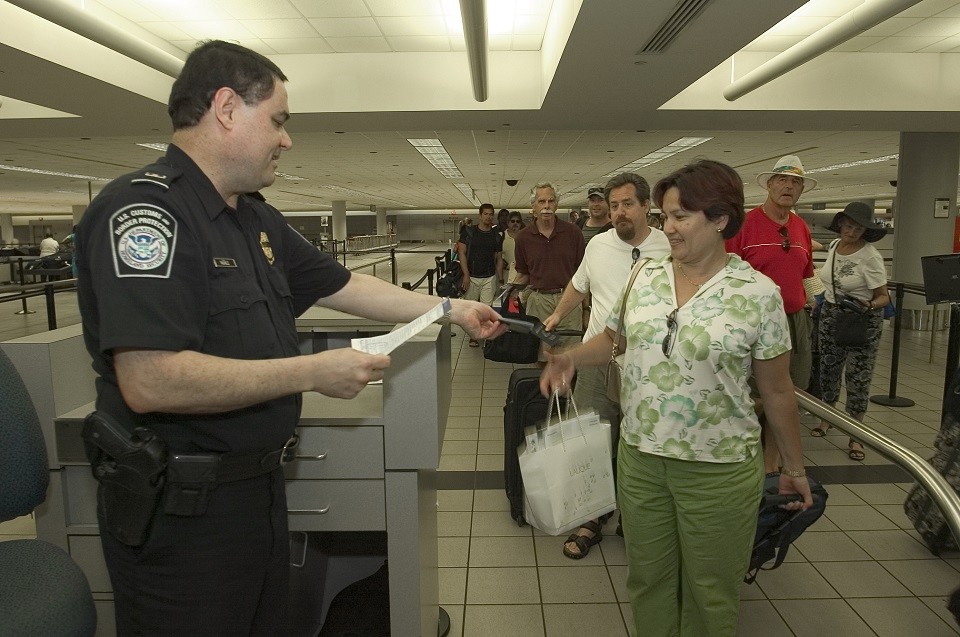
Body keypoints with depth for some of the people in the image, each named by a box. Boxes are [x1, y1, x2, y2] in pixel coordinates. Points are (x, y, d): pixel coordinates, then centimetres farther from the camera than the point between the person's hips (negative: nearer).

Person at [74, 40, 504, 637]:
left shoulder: (258, 220, 7)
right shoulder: (144, 207, -22)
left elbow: (344, 286, 14)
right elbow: (150, 382, -31)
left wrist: (451, 308, 13)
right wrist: (316, 372, -26)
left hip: (258, 484, 9)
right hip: (180, 506, -9)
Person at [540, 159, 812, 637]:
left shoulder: (758, 293, -11)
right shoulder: (646, 278, 1)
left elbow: (776, 391, -4)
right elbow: (613, 337, 14)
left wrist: (794, 467, 4)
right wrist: (571, 358, -5)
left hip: (719, 470, -3)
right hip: (639, 458, 4)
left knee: (710, 591, 15)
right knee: (647, 578, 19)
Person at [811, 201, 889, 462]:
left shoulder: (870, 256, -18)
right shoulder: (834, 246, 1)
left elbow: (883, 296, -16)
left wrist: (869, 305, -35)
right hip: (830, 315, 6)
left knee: (858, 376, -1)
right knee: (828, 369, 14)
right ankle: (827, 416, 35)